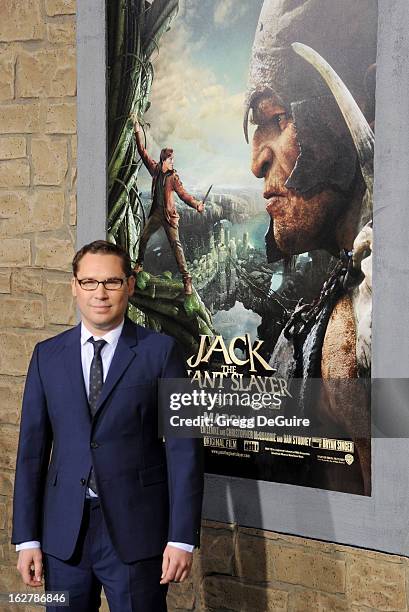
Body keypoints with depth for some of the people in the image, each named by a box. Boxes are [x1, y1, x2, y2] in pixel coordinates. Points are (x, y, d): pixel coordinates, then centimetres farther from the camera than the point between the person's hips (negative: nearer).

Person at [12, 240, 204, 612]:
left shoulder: (161, 351, -3)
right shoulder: (47, 355, 7)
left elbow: (183, 448, -5)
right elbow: (32, 448, 6)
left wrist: (182, 538, -11)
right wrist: (27, 538, 2)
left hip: (136, 532, -2)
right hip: (63, 534, 3)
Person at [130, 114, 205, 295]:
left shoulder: (173, 177, -6)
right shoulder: (155, 169, 3)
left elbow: (183, 194, -13)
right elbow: (143, 153, 6)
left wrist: (196, 204, -30)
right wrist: (137, 133, 1)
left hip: (169, 215, -5)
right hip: (156, 213, 5)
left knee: (175, 244, -12)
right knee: (143, 238, 12)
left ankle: (186, 277, -17)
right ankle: (139, 264, 37)